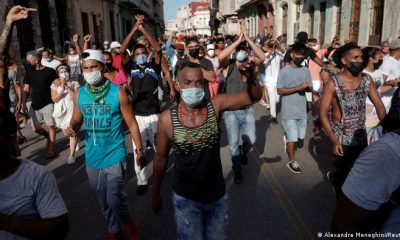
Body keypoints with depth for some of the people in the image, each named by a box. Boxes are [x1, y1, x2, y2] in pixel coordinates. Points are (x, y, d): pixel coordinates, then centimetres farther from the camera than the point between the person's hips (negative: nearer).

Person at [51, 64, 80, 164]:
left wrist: (67, 87, -22)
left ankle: (72, 154, -3)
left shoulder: (74, 83, -6)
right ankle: (74, 142, 48)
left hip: (72, 111, -3)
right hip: (60, 112, 4)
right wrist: (62, 89, -22)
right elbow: (54, 99, -11)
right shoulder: (55, 84, -1)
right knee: (66, 133, 17)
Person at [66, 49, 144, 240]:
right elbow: (77, 119, 11)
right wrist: (72, 127, -13)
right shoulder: (79, 94, 0)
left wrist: (139, 150, -6)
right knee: (104, 202, 18)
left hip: (114, 155, -4)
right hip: (92, 157, 5)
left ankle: (129, 222, 23)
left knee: (114, 199, -9)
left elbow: (131, 123, -6)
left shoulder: (117, 92, -11)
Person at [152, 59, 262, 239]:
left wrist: (250, 76, -45)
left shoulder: (216, 105, -14)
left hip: (217, 195, 3)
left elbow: (254, 96, -23)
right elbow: (161, 158, -4)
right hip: (186, 199, -2)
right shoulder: (167, 119, -17)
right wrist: (156, 193, 6)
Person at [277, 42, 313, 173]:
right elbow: (280, 90, -13)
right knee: (293, 138, 2)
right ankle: (292, 161, 22)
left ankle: (288, 139, 45)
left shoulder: (306, 70, 6)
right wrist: (298, 87, -21)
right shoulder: (284, 71, -9)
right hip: (289, 111, -5)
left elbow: (310, 88, 10)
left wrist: (306, 87, -14)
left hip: (302, 110, 5)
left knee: (300, 140, 13)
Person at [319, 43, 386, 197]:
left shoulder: (367, 79, -2)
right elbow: (323, 113, -15)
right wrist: (333, 140, -20)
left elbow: (379, 106, 2)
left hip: (361, 137, 4)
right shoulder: (333, 83, -16)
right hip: (341, 139, -4)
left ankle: (335, 178, 48)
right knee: (345, 176, 10)